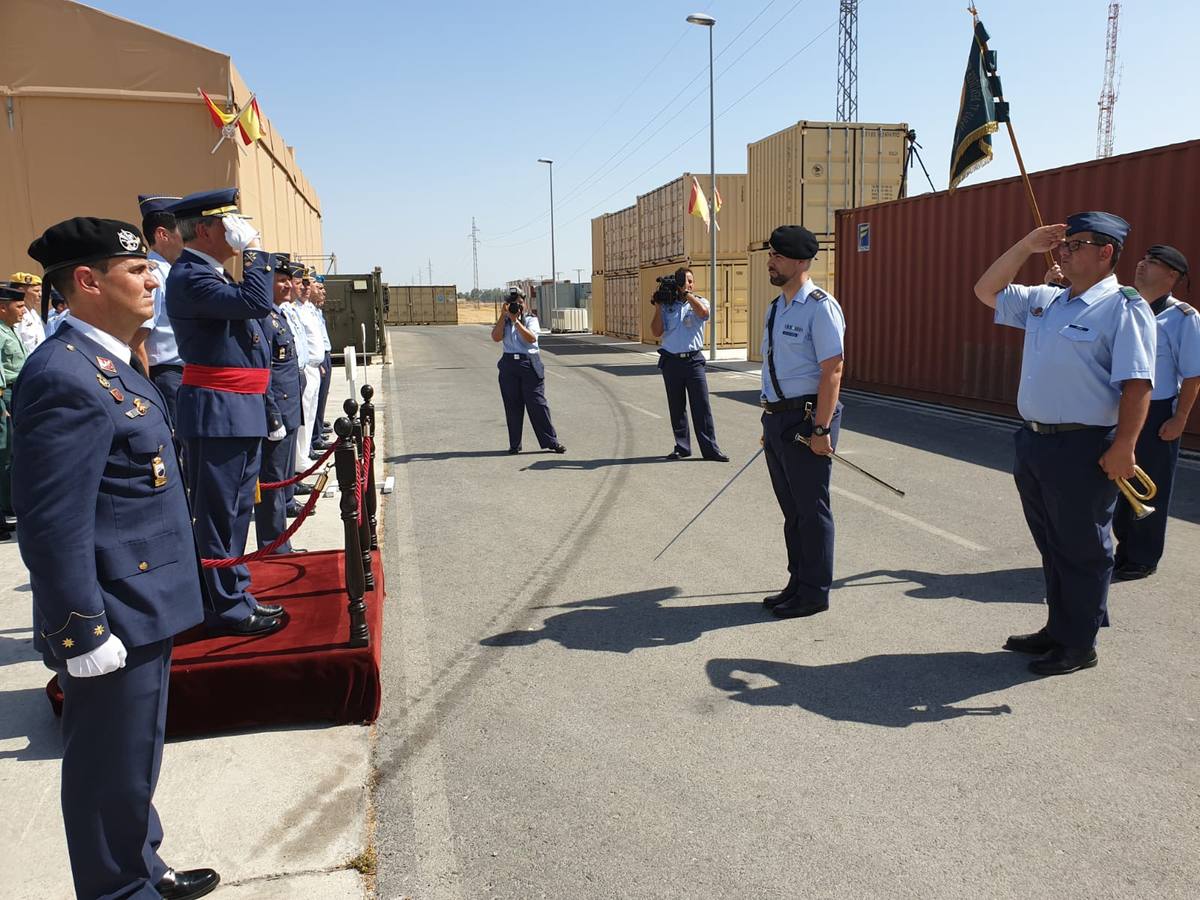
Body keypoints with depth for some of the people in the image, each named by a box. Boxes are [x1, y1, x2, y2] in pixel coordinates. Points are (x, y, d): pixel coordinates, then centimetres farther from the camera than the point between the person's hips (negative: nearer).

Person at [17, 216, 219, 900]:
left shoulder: (107, 364, 10)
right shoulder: (66, 377, -23)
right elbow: (54, 528, -25)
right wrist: (83, 636, -21)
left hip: (144, 610, 10)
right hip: (113, 626, -10)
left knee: (134, 766, 25)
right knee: (114, 776, 9)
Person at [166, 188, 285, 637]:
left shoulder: (209, 272, 17)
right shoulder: (190, 276, -15)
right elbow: (257, 304, -27)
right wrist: (253, 251, -16)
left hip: (238, 412, 10)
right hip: (217, 413, -10)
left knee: (235, 509, 16)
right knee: (219, 511, -1)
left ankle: (235, 594, 27)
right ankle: (229, 608, 8)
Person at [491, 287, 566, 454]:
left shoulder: (531, 320, 6)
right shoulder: (503, 322, 12)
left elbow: (531, 338, -13)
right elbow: (496, 337, -7)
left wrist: (516, 321, -15)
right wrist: (503, 315, -8)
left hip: (529, 365, -2)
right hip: (509, 366, 2)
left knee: (538, 404, -3)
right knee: (512, 406, 4)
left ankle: (551, 441, 2)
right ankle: (514, 444, 13)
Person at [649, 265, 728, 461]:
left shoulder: (699, 301, 7)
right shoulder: (667, 305, 8)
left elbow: (703, 312, -18)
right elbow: (656, 332, -1)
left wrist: (686, 292, -14)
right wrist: (658, 306, -4)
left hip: (694, 360, -1)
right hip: (671, 361, 2)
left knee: (702, 405, -3)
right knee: (676, 407, 8)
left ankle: (710, 449, 1)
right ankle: (682, 447, 18)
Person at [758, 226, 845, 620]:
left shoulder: (820, 307, -14)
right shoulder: (775, 307, 13)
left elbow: (832, 371, -19)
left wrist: (821, 430, -22)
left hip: (807, 418, -9)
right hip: (777, 417, 9)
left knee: (810, 508, 3)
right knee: (791, 508, 17)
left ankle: (814, 593, 17)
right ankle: (797, 584, 31)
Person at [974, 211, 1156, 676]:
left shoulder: (1124, 307, -11)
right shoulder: (1045, 301, 12)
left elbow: (1137, 384, -17)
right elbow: (986, 291, 20)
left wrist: (1123, 448, -23)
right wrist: (1026, 247, 9)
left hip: (1084, 448, -8)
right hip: (1033, 442, 8)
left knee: (1081, 550, 5)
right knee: (1051, 545, 18)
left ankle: (1079, 645, 18)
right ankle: (1057, 629, 32)